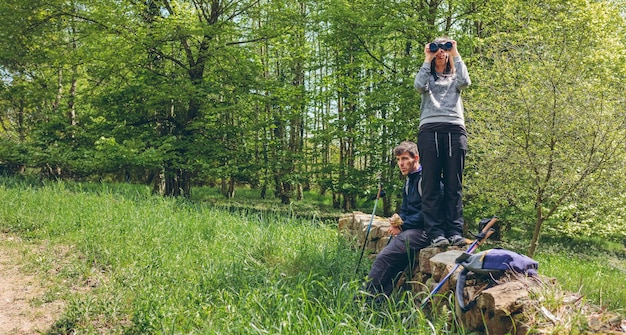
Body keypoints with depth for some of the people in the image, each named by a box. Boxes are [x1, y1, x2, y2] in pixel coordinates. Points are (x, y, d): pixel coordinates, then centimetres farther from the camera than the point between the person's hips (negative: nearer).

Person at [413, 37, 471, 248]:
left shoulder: (454, 78, 25)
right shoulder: (427, 77, 23)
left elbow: (465, 82, 1)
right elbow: (419, 86, -1)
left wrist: (456, 55, 9)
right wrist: (427, 60, 6)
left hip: (455, 130, 1)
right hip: (429, 130, -1)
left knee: (454, 185, -4)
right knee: (430, 185, -8)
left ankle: (455, 232, -5)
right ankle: (435, 233, -9)